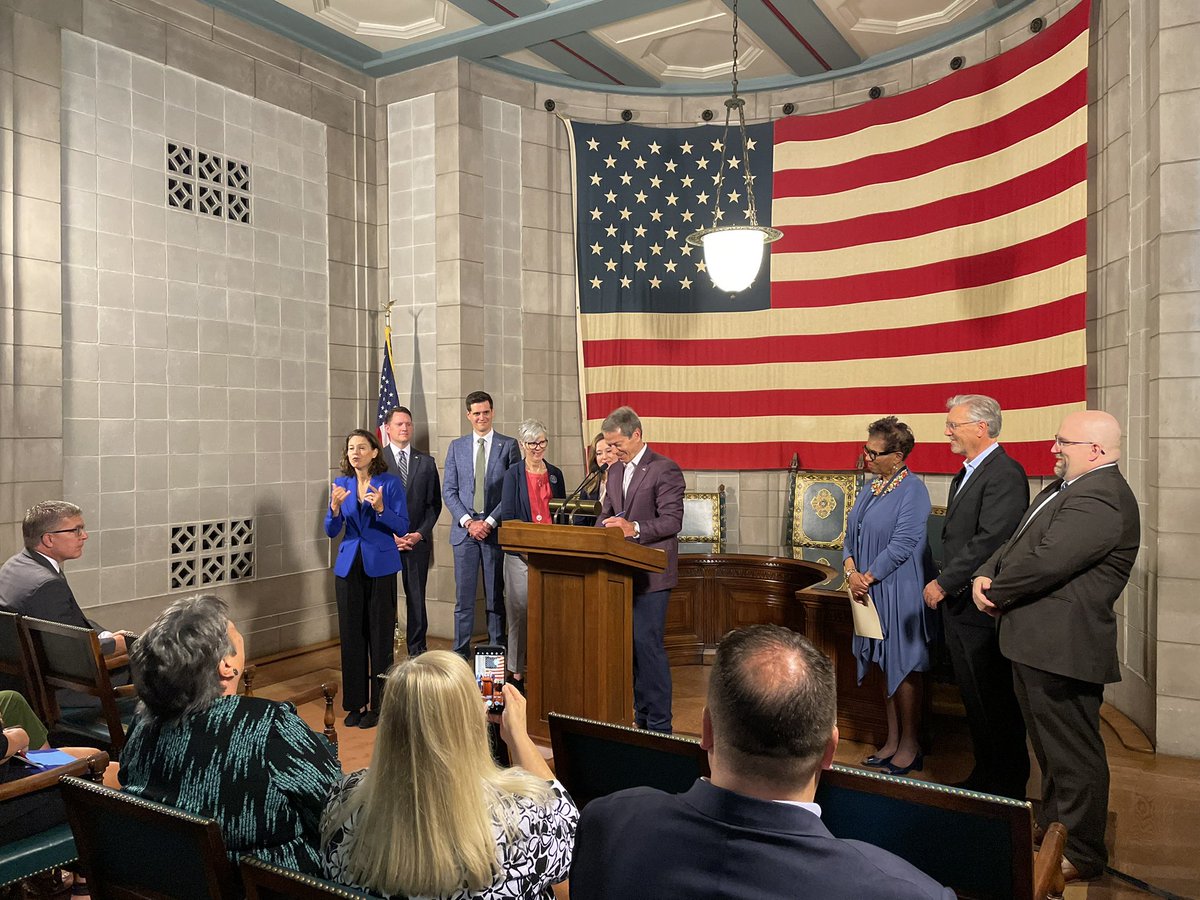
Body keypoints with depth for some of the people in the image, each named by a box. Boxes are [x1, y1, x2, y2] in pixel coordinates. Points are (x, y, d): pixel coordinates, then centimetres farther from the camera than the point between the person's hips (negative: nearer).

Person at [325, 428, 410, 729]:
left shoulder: (390, 483, -6)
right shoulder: (341, 484, 5)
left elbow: (403, 527, -9)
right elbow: (331, 531, 3)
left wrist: (380, 508, -25)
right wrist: (335, 507, -16)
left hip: (380, 566, -4)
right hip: (349, 566, 4)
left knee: (380, 635, 1)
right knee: (351, 635, 8)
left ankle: (378, 704, 12)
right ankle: (355, 703, 20)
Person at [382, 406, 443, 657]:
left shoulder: (426, 462, 9)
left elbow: (434, 503, 8)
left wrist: (420, 533, -5)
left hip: (417, 540, 2)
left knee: (417, 598, 5)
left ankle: (417, 651, 15)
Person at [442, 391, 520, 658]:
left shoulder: (508, 445, 3)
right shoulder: (457, 446, 10)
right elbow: (448, 490, 7)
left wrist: (489, 522, -9)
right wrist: (467, 521, -6)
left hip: (496, 529, -1)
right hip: (464, 528, 2)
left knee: (496, 595, 5)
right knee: (464, 595, 3)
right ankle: (460, 652, 10)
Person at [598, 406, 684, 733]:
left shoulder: (665, 470, -10)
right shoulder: (615, 471, 15)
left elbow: (673, 520, -16)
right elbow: (606, 514, 20)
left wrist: (634, 529, -28)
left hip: (650, 574, -7)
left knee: (648, 645, -7)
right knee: (631, 645, 12)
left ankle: (659, 725, 3)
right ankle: (641, 716, 24)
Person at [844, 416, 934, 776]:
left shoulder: (912, 490, -13)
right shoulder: (870, 490, 11)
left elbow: (902, 545, -18)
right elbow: (851, 535, 11)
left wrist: (867, 578, -15)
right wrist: (851, 571, -5)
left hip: (900, 593, -8)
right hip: (871, 593, 8)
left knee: (904, 669, 2)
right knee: (887, 666, 14)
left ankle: (910, 747, 16)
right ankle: (892, 742, 25)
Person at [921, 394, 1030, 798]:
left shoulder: (1004, 473, -16)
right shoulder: (965, 475, 15)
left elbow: (990, 541, -23)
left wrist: (944, 583, -17)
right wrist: (944, 584, 8)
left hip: (982, 610, -9)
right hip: (958, 607, 9)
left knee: (996, 705, 4)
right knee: (975, 701, 18)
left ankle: (1007, 790, 18)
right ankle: (984, 777, 31)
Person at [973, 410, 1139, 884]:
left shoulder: (1099, 500, -22)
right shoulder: (1064, 488, 14)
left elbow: (1045, 563, -29)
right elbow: (1016, 542, 13)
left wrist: (995, 593, -12)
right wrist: (985, 575, -5)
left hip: (1062, 647, -11)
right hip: (1038, 644, 11)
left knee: (1073, 754, 5)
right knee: (1050, 747, 24)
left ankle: (1081, 855, 21)